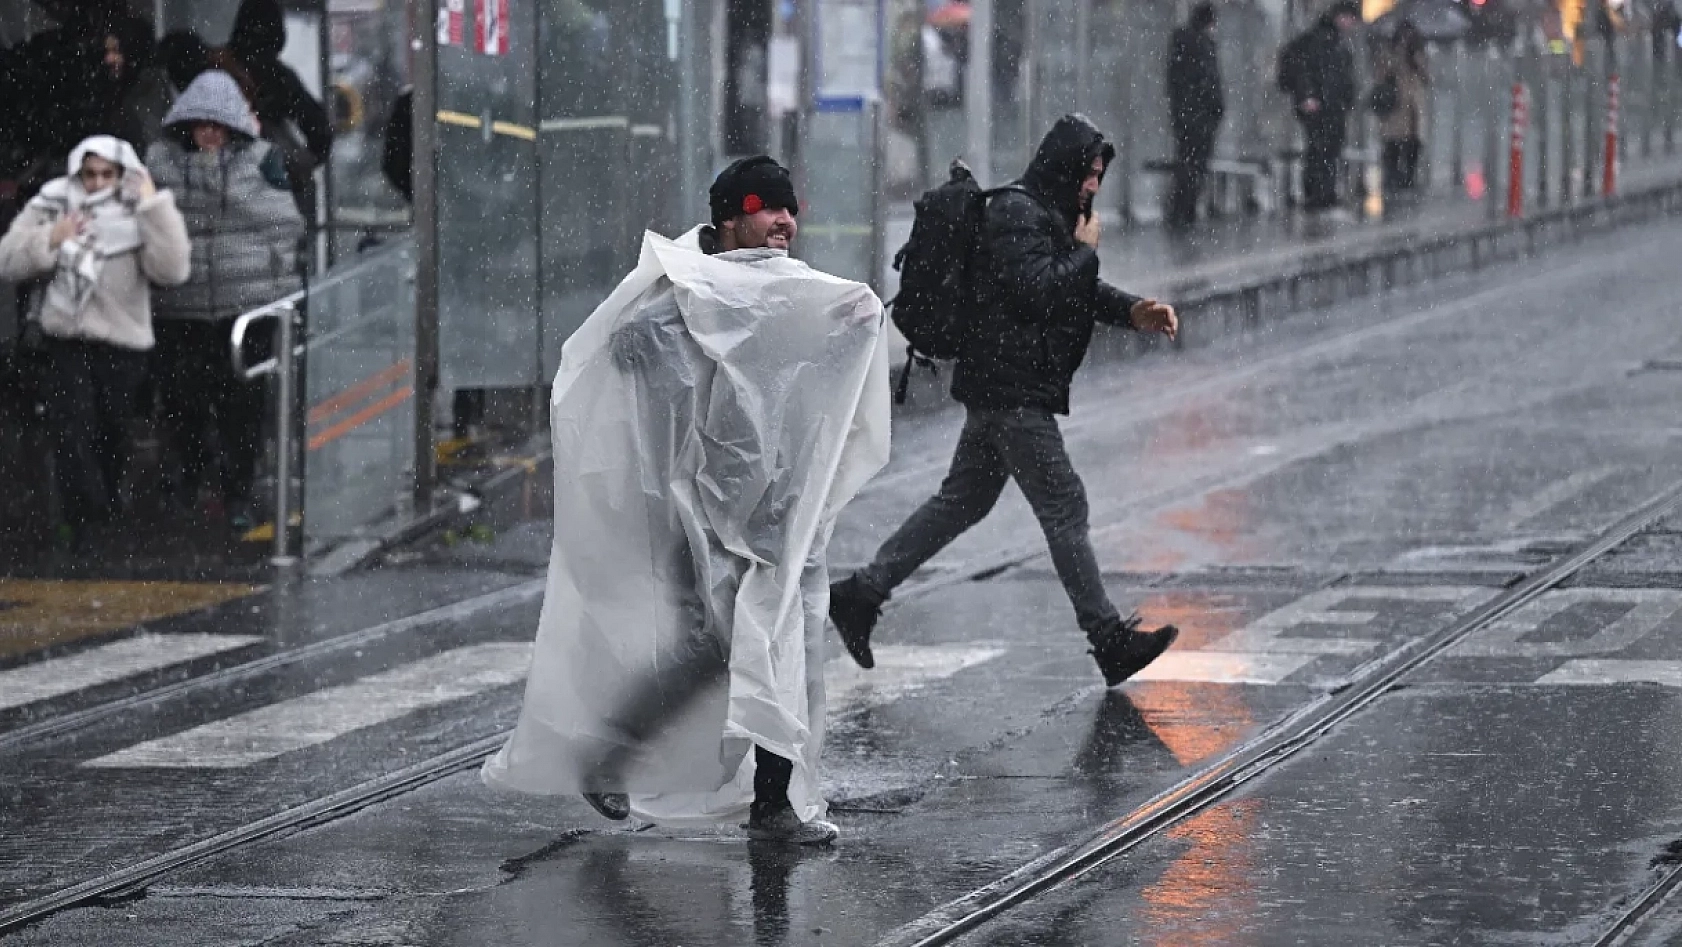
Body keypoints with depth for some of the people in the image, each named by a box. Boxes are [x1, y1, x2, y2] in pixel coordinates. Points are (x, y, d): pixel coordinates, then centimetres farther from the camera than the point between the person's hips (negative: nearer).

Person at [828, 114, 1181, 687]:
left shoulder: (1046, 215, 17)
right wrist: (1085, 250, -12)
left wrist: (1131, 311, 8)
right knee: (1064, 506, -8)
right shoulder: (1017, 214, -15)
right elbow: (1036, 291, -26)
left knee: (962, 501, 15)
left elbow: (1080, 290, 25)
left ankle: (860, 595, 18)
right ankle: (1109, 639, -5)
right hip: (1013, 389, -11)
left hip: (999, 388, 11)